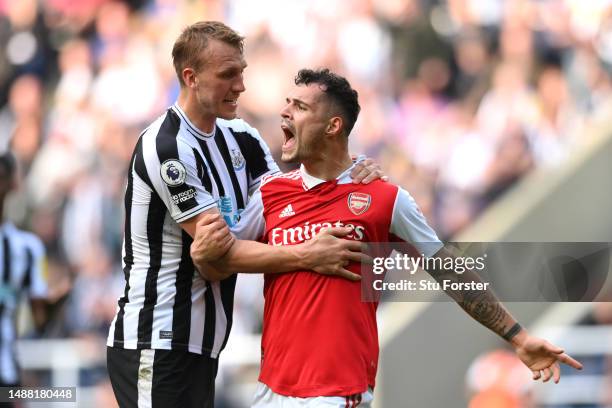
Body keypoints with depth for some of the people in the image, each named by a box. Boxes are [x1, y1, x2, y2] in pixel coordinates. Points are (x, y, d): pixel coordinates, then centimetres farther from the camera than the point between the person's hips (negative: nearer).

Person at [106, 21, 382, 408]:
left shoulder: (238, 137, 8)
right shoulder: (165, 148, -17)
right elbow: (221, 249, -19)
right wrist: (308, 256, -25)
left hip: (201, 345, 8)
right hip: (155, 346, -8)